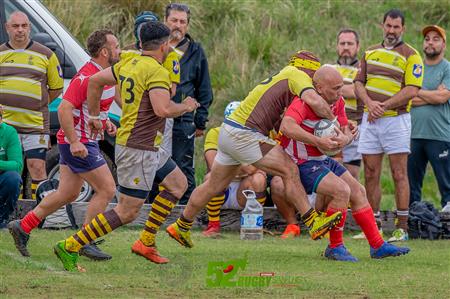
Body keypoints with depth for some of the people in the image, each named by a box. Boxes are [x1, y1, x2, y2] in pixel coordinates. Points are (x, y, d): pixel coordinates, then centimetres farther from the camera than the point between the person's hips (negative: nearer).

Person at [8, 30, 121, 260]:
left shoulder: (105, 74, 10)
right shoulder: (86, 76, -22)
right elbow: (64, 108, -27)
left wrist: (105, 122, 12)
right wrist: (74, 142, -29)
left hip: (80, 142, 10)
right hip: (78, 143, -10)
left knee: (68, 194, 15)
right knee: (107, 189, -8)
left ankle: (22, 227, 21)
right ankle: (85, 242, -2)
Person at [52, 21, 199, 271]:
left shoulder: (129, 64, 11)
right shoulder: (157, 72, -16)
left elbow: (95, 81, 18)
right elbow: (162, 109, -28)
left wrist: (94, 115, 27)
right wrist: (186, 107, -9)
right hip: (140, 149, -10)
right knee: (128, 212, -9)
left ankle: (146, 242, 21)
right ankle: (70, 247, -11)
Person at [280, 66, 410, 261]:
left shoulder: (337, 102, 1)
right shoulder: (305, 102, -26)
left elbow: (347, 132, 3)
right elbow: (287, 127, -42)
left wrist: (345, 138, -23)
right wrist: (318, 141, -44)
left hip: (322, 159, 10)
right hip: (302, 163, -10)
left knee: (358, 192, 9)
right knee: (342, 191, -24)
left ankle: (378, 246, 17)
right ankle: (335, 248, -11)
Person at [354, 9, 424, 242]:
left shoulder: (410, 55, -3)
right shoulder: (370, 52, 15)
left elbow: (411, 90, -12)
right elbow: (359, 83, 11)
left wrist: (383, 106, -16)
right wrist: (370, 103, -9)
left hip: (396, 119, -5)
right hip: (370, 120, 5)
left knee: (399, 175, -5)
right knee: (370, 176, 5)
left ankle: (402, 228, -4)